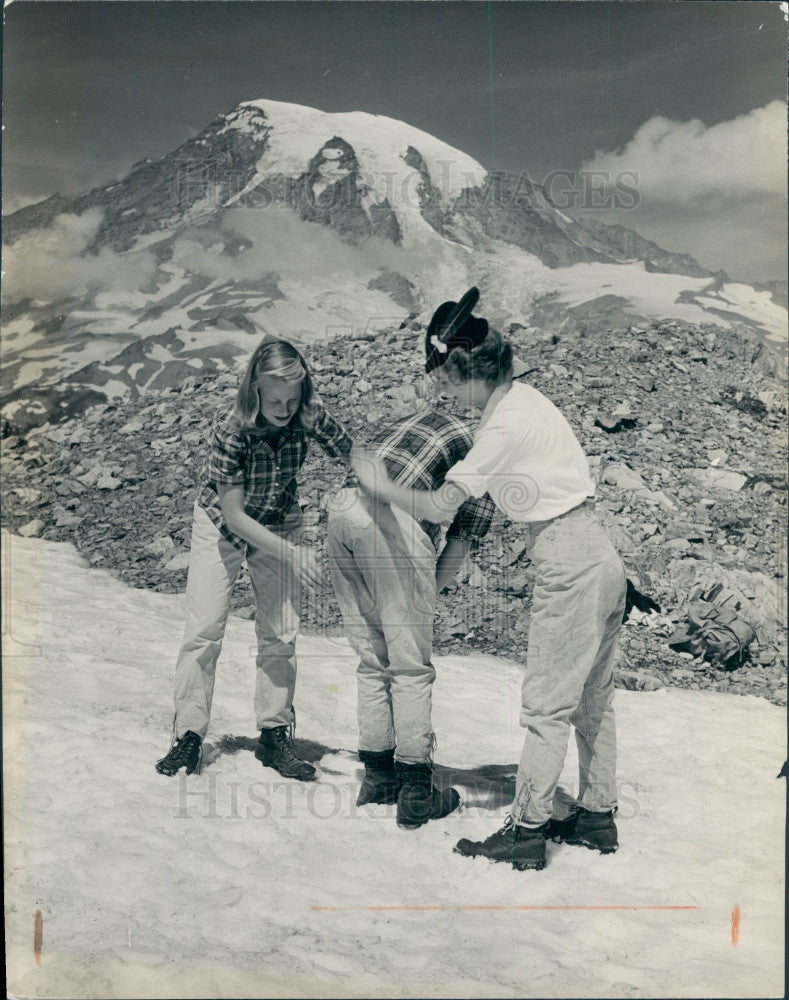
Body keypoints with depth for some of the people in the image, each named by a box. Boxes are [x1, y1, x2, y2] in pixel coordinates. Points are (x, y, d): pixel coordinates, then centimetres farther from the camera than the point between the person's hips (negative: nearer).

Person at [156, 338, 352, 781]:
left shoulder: (311, 416, -23)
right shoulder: (231, 424, -31)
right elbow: (233, 514, -27)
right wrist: (291, 554, -34)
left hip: (279, 524, 3)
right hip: (222, 522, -2)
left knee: (281, 632, 0)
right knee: (205, 627, -6)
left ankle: (275, 736, 12)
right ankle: (189, 736, 6)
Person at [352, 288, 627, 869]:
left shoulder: (505, 424, -18)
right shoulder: (520, 397, 10)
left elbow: (439, 507, -18)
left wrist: (381, 485, -4)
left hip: (569, 564, -10)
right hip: (601, 558, 10)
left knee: (547, 707, -2)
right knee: (593, 699, 16)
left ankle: (526, 834, 6)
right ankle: (598, 816, 27)